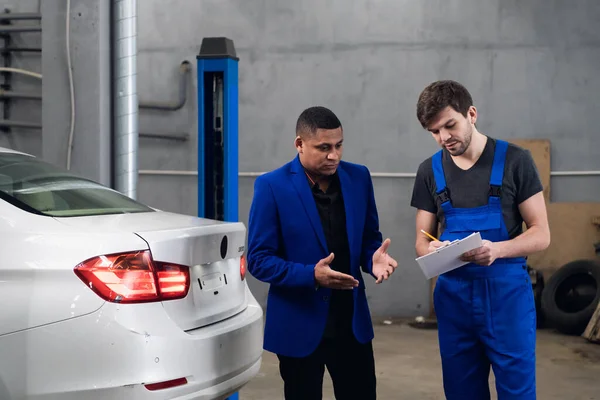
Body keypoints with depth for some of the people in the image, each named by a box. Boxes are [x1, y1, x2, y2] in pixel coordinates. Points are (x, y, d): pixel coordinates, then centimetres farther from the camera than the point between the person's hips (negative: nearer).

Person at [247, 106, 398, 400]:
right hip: (299, 326, -3)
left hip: (353, 322, 4)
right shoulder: (272, 186, -11)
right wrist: (311, 276, -25)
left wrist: (374, 259, -12)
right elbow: (258, 259, -11)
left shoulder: (358, 178, 2)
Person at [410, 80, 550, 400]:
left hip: (507, 292, -3)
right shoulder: (430, 170, 5)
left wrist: (497, 249, -24)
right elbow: (421, 243, 8)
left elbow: (541, 234, -5)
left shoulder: (515, 160, -5)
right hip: (453, 296, 3)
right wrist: (431, 251, -16)